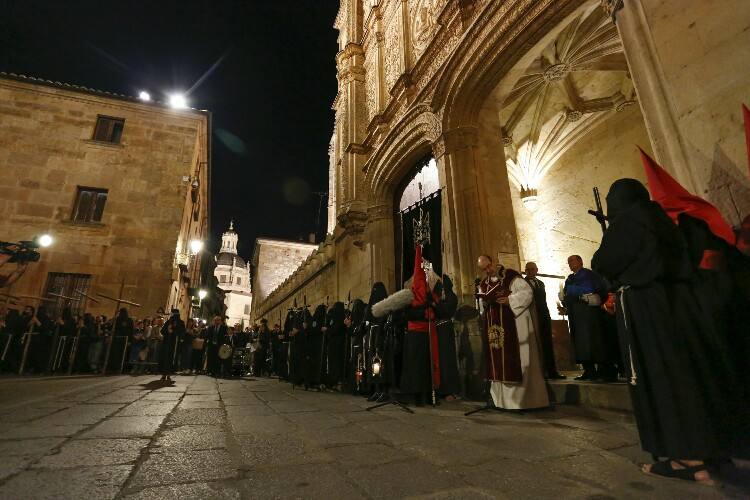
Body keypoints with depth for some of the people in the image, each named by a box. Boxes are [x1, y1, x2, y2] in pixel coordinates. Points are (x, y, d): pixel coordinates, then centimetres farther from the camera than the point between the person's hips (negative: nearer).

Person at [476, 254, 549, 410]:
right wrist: (485, 302, -6)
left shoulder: (511, 276, -4)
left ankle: (523, 398, 8)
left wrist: (509, 300, -19)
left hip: (513, 325, -5)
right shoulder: (483, 284, 14)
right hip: (493, 327, 6)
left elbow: (527, 292, -9)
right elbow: (481, 306, 15)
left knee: (515, 359, -3)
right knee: (497, 361, 8)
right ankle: (502, 398, 18)